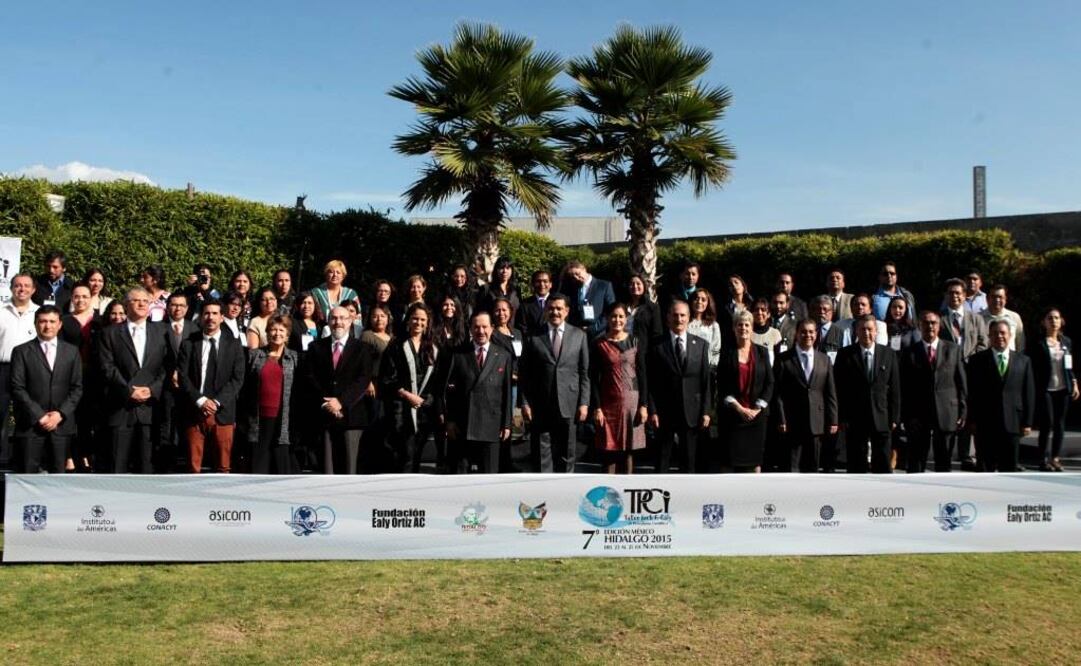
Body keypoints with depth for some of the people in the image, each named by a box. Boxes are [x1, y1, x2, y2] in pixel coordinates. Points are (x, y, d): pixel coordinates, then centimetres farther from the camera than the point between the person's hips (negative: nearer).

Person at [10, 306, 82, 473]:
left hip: (61, 423, 2)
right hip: (31, 424, -2)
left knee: (58, 473, 1)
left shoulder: (71, 351, 11)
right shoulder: (21, 352, 4)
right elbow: (17, 388, -2)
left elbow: (77, 388, 8)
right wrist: (39, 416, -10)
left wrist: (60, 414, -6)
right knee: (28, 475, -2)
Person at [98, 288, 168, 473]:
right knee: (118, 463, 1)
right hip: (120, 407, -2)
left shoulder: (159, 335, 14)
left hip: (150, 407, 2)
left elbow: (165, 368, 6)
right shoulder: (110, 333, 7)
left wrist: (152, 389, -10)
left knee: (148, 462, 4)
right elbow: (107, 368, -3)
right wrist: (129, 390, -13)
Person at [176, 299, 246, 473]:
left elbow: (238, 378, 0)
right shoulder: (188, 344, 8)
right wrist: (200, 400, -11)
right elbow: (182, 376, 1)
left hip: (223, 413, 0)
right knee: (193, 465, 2)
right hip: (194, 412, 0)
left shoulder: (233, 344, 7)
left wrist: (217, 402, -11)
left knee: (223, 465, 2)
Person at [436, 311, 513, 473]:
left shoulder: (503, 356, 7)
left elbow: (506, 393, 6)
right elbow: (444, 388, 2)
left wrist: (506, 424, 3)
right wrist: (448, 419, -4)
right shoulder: (458, 354, 4)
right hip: (460, 427, 0)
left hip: (491, 427, 1)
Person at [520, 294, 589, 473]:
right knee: (542, 454, 2)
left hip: (569, 405, 1)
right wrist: (525, 403, -4)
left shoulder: (579, 336, 7)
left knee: (566, 455, 8)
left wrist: (584, 403, -1)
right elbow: (524, 373, 3)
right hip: (540, 406, -1)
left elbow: (584, 373, 5)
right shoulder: (534, 337, 3)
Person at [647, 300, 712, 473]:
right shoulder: (657, 345, -1)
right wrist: (652, 411, -8)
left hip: (692, 411, 2)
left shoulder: (700, 344, 5)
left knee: (689, 460, 9)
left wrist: (705, 411, 0)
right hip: (665, 411, -2)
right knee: (662, 460, 5)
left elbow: (706, 380, 4)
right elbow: (651, 382, -2)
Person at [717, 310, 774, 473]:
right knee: (732, 460, -2)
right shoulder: (727, 353, 4)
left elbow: (769, 383, 5)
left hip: (757, 414, 1)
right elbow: (721, 386, 0)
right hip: (732, 415, -1)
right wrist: (739, 408, -9)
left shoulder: (762, 352, 8)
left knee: (755, 459, 1)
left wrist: (757, 408, -6)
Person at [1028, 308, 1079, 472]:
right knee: (1047, 423, -8)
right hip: (1045, 389, -4)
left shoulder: (1066, 342, 12)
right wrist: (1034, 389, -11)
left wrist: (1074, 383, 6)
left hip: (1063, 389, 5)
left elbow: (1070, 366, 16)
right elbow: (1032, 367, -5)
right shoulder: (1037, 342, -3)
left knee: (1060, 424, 5)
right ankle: (1043, 459, 2)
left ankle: (1055, 458, 13)